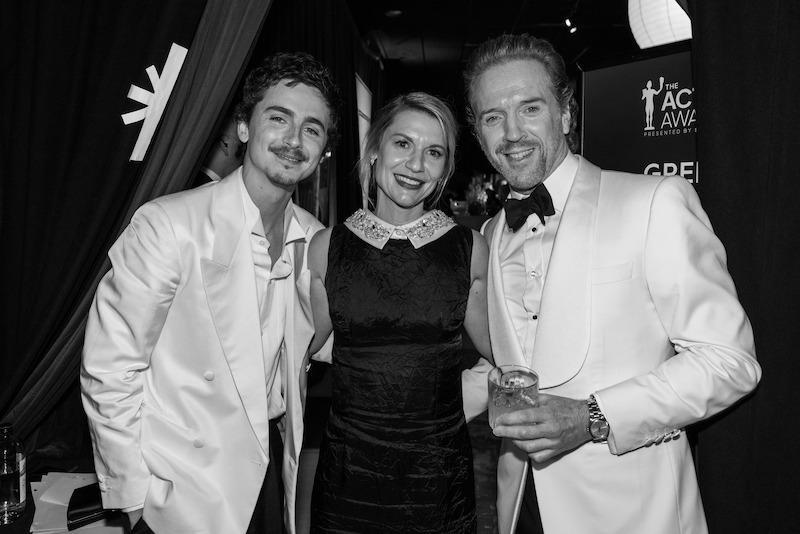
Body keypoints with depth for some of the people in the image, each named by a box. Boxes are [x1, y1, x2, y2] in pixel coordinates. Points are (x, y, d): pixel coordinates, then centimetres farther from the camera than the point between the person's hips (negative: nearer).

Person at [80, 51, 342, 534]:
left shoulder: (314, 239, -1)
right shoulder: (168, 225, -19)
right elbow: (110, 373, -14)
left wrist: (288, 453, 8)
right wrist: (140, 495, -12)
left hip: (275, 472, 5)